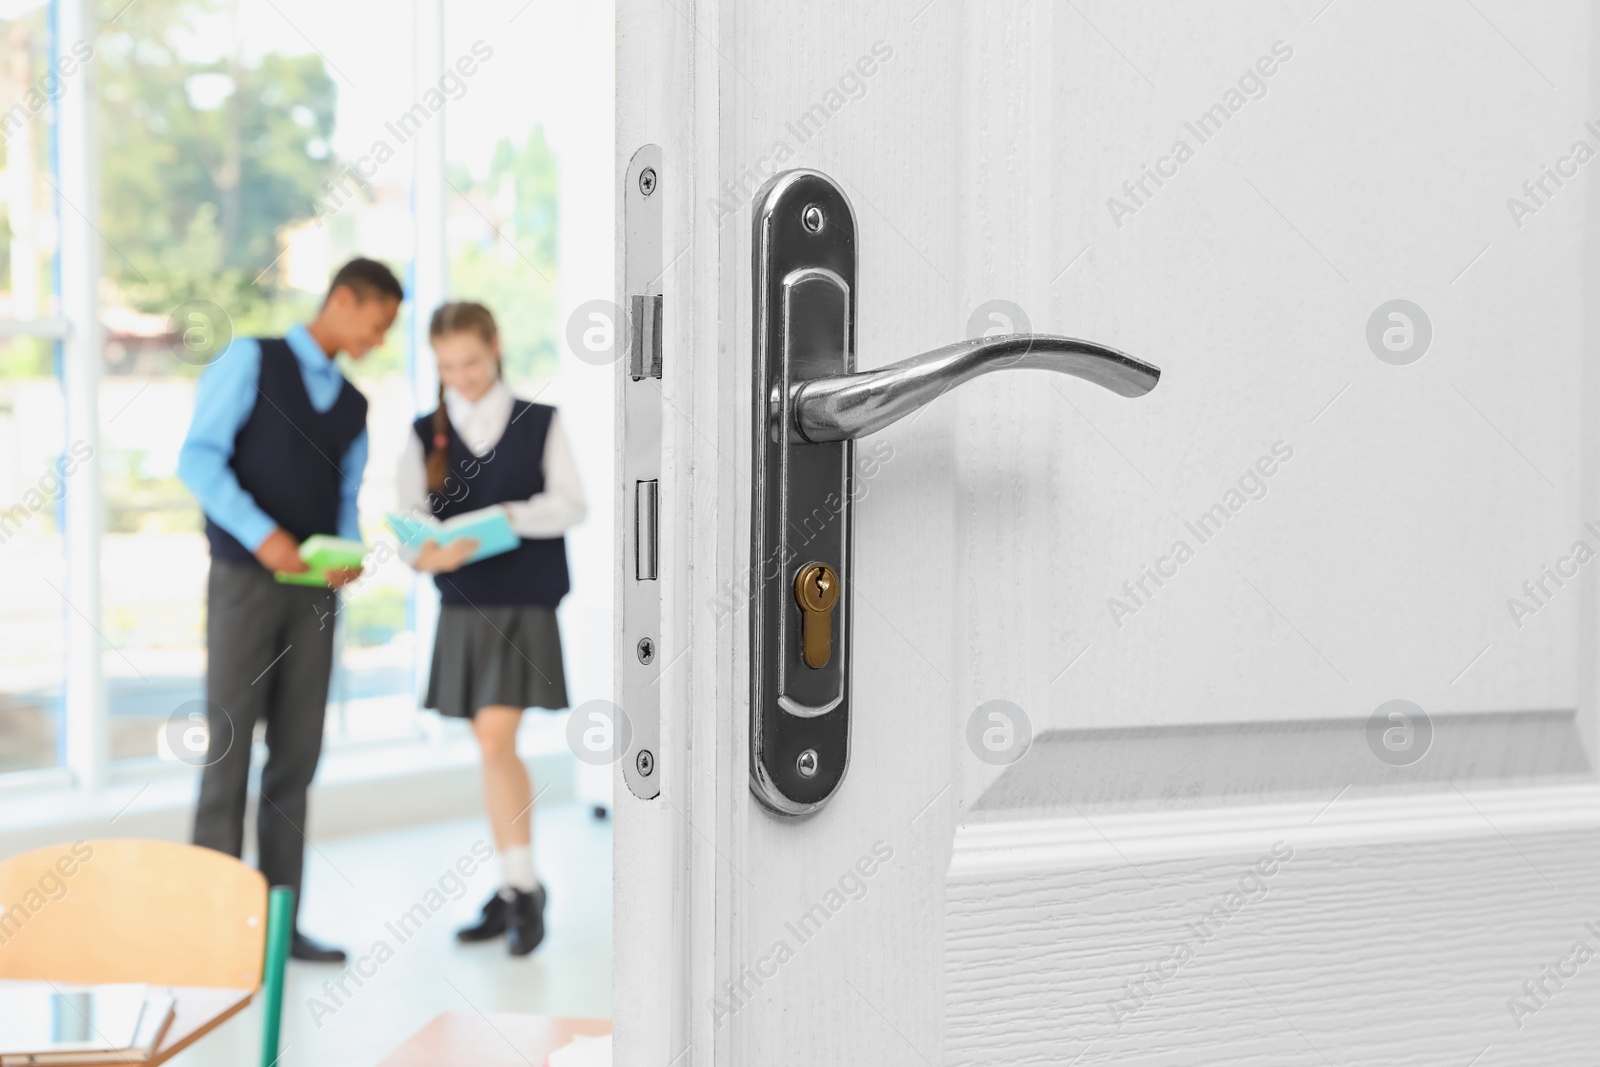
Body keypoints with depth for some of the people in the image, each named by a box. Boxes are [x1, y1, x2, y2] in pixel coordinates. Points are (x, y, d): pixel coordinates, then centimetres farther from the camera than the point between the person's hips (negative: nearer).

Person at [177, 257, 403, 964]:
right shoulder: (251, 361, 0)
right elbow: (198, 458, -9)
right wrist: (261, 533, -21)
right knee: (230, 746, -5)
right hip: (244, 581, -5)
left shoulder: (353, 405, 17)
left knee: (297, 754, 4)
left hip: (314, 592, 5)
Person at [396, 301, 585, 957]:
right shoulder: (425, 434, 8)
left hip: (525, 606, -3)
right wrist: (428, 554, -21)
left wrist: (509, 516, -20)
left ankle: (523, 885, 0)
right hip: (460, 607, 3)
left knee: (495, 739, -13)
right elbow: (408, 518, 1)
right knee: (492, 747, 9)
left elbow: (571, 504, -4)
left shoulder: (539, 423, 2)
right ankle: (514, 891, 19)